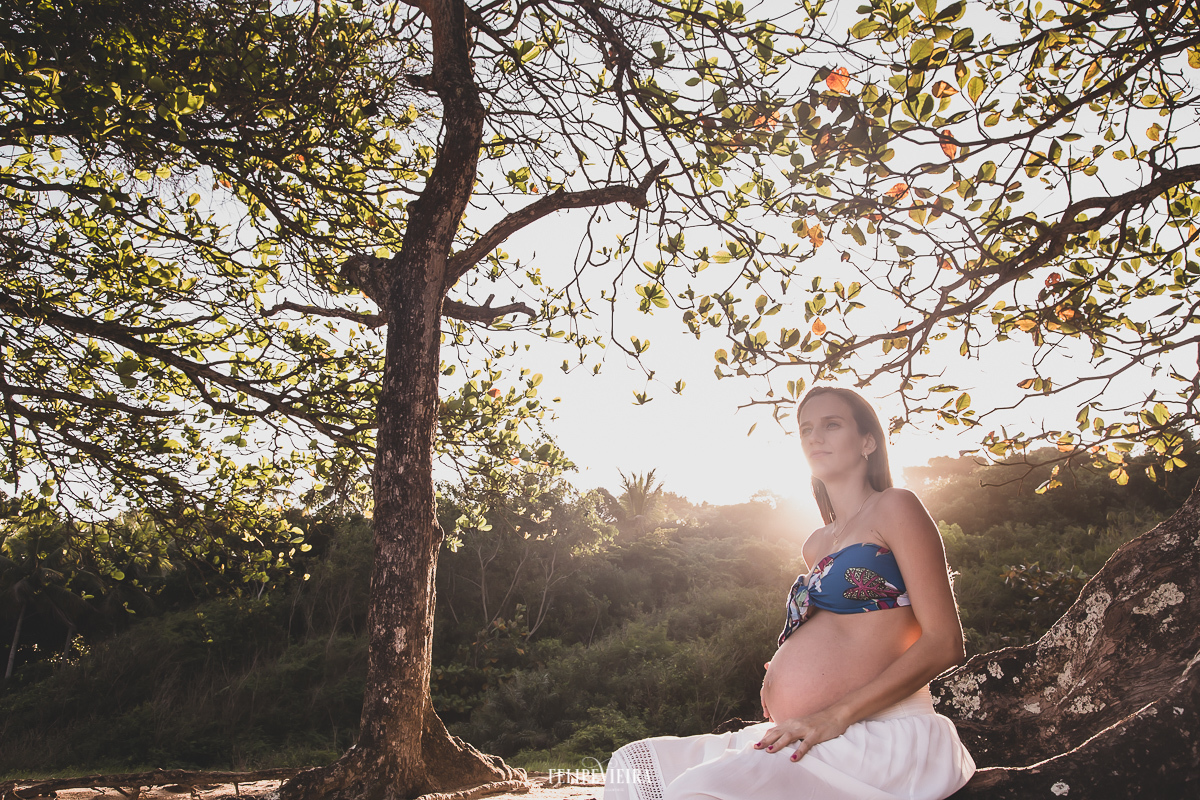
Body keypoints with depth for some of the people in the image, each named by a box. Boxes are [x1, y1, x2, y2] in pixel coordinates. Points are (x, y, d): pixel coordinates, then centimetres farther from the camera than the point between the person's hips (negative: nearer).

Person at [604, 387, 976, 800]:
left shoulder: (894, 508, -1)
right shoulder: (816, 544, 22)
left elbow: (945, 643, -9)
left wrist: (837, 714, -18)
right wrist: (781, 676, 9)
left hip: (883, 736, -8)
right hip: (803, 737, 8)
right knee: (632, 764, 0)